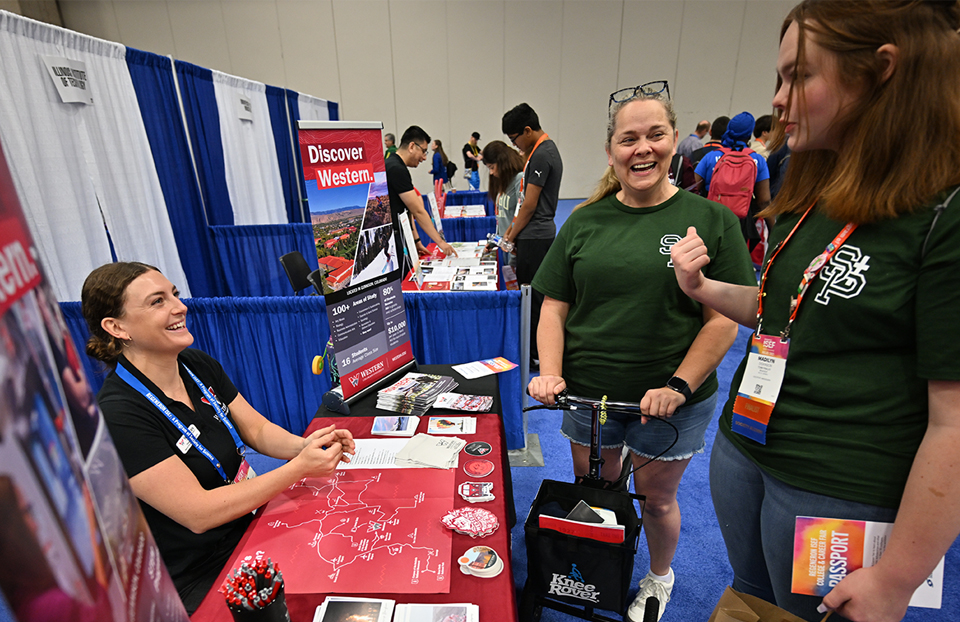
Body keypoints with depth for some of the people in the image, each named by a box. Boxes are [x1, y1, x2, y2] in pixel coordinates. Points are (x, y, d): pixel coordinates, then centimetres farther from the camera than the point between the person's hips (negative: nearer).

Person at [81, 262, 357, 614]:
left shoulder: (199, 366, 0)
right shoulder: (118, 416, -22)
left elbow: (257, 430, 4)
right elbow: (198, 513, -23)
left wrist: (303, 445, -17)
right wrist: (298, 469, -27)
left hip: (250, 527, 6)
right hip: (200, 582, -6)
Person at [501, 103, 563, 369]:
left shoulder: (541, 155, -17)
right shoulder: (546, 148, 16)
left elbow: (530, 204, -17)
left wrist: (512, 236, -6)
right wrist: (514, 226, 16)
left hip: (535, 237, -10)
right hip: (538, 234, 10)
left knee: (532, 296, -2)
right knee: (535, 294, 17)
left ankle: (535, 356, 9)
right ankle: (536, 349, 30)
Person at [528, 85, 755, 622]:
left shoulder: (713, 221, -6)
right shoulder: (586, 222, 1)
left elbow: (724, 320, -8)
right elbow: (554, 306, 0)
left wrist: (678, 386, -18)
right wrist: (550, 372, -12)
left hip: (672, 400, -2)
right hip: (587, 392, 3)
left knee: (656, 497, 18)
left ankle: (659, 578, 50)